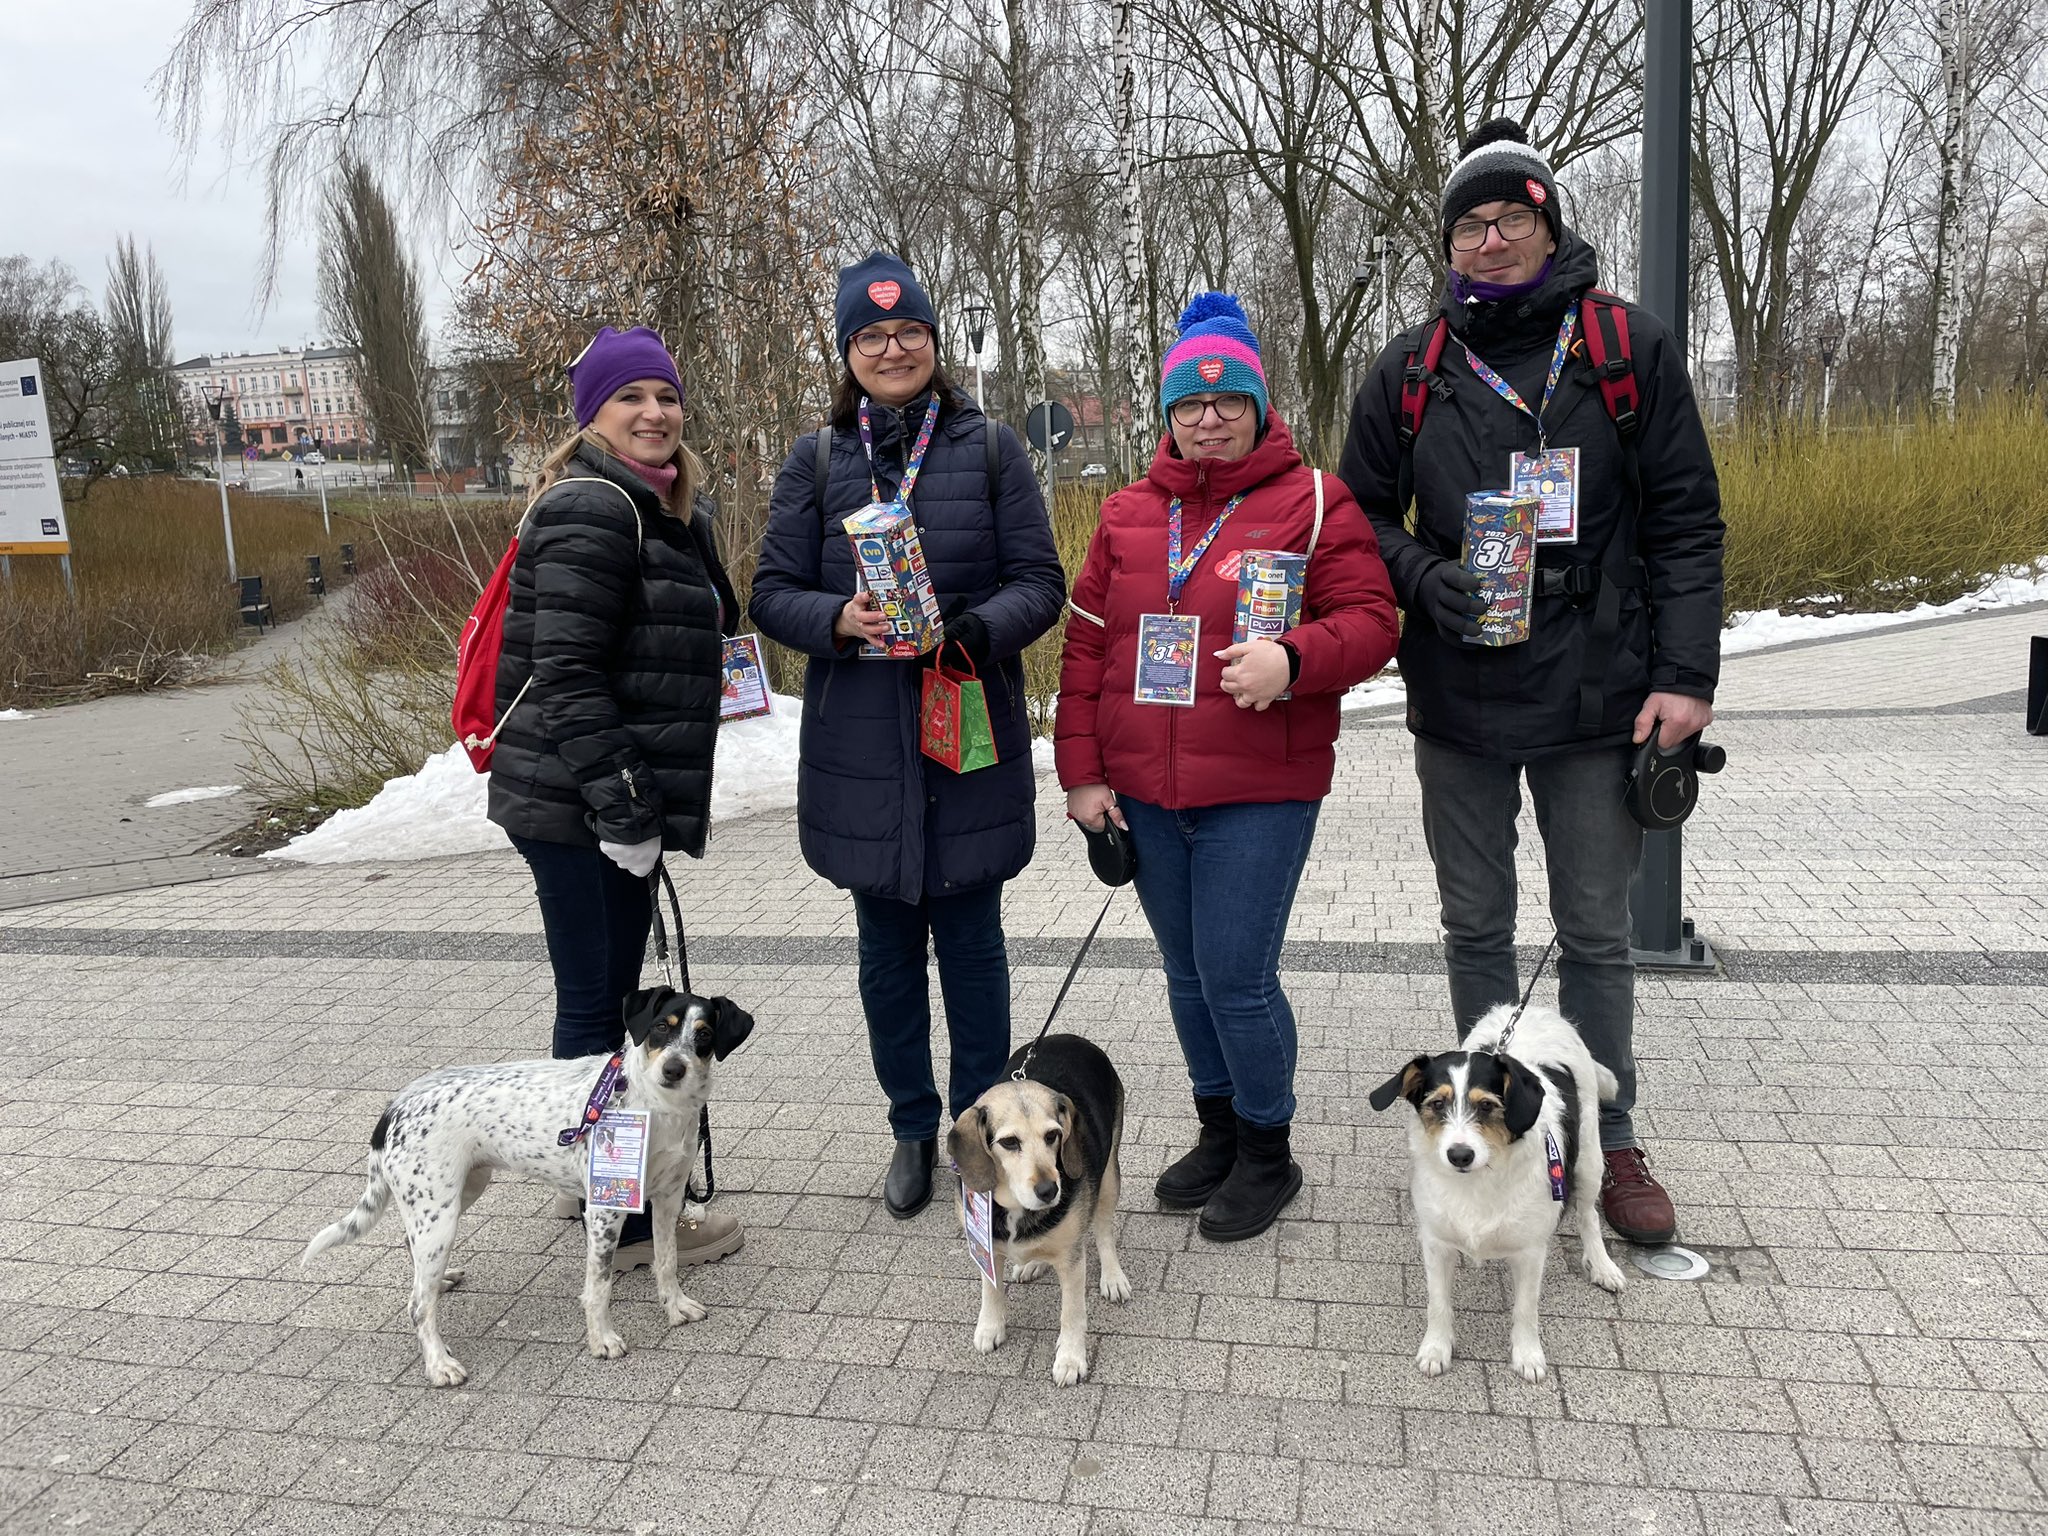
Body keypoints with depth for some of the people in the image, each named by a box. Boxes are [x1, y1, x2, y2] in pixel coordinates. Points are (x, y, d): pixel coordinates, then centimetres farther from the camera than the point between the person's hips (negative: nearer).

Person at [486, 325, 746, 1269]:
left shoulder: (663, 512, 16)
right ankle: (625, 1223, 11)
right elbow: (565, 672, -21)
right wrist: (621, 807, -23)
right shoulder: (591, 510, -14)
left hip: (613, 802, 10)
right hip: (575, 808, -10)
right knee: (595, 1006, -1)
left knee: (607, 1000, 18)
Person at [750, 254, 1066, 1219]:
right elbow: (773, 593, 3)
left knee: (970, 940, 7)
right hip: (860, 748, 2)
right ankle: (912, 1129, 30)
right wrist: (839, 620, -17)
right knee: (888, 948, 12)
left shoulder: (990, 448, 2)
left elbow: (1041, 581, -1)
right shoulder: (817, 460, 5)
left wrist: (978, 629, -20)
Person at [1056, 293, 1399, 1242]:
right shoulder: (1128, 515, 10)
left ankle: (1267, 1151, 18)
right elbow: (1086, 644, 9)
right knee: (1187, 973, 16)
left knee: (1237, 978, -5)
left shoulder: (1312, 502, -2)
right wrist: (1082, 770, 3)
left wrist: (1293, 659, -26)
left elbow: (1370, 619, -6)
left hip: (1260, 795, -5)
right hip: (1144, 795, 5)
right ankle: (1218, 1130, 35)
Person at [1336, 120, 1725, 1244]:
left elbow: (1685, 520, -1)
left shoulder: (1629, 347, 0)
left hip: (1594, 698, -1)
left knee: (1596, 932, 8)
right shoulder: (1412, 367, 5)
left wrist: (1687, 673, -8)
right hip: (1458, 699, 2)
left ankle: (1608, 1139, 25)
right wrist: (1427, 576, -11)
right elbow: (1364, 514, 10)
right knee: (1476, 928, 13)